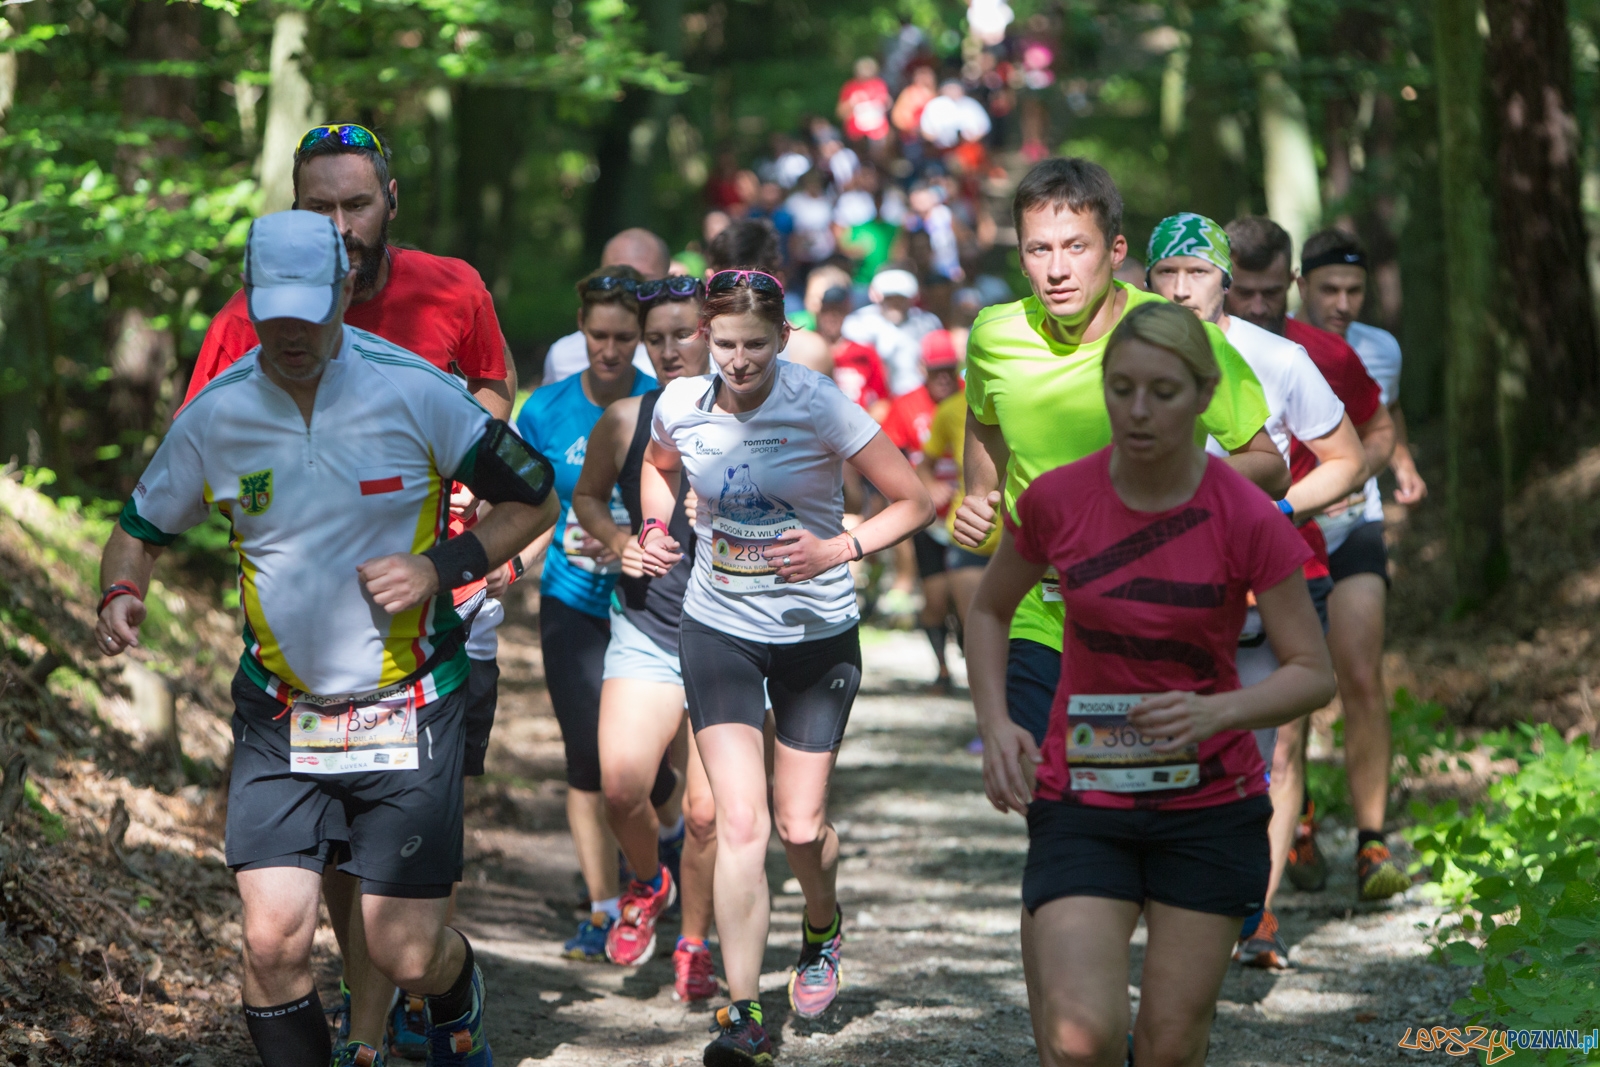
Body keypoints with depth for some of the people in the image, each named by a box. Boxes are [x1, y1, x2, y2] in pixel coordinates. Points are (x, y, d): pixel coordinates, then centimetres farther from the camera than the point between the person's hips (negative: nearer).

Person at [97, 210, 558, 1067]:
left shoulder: (416, 393, -10)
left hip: (410, 708, -2)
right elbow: (141, 527, 12)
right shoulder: (214, 417, -4)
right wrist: (120, 594, -10)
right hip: (277, 718, 2)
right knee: (274, 941, -11)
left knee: (406, 954, -1)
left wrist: (440, 567, -14)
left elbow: (534, 498, 0)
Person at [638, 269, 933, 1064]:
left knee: (800, 826, 5)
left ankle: (822, 929, 41)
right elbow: (657, 468, 19)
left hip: (817, 634, -1)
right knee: (741, 822, -12)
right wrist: (656, 528, 0)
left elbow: (914, 503, -11)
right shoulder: (680, 405, -6)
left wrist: (838, 551, -24)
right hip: (719, 630, 1)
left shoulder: (821, 408, -16)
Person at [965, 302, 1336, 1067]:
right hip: (1082, 800, 0)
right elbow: (989, 611, 12)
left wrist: (1214, 712, -25)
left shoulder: (1249, 520, -11)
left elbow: (1314, 674, -6)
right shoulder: (1054, 501, -6)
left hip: (1210, 803, 0)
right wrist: (996, 728, -4)